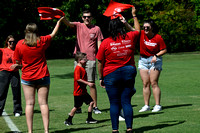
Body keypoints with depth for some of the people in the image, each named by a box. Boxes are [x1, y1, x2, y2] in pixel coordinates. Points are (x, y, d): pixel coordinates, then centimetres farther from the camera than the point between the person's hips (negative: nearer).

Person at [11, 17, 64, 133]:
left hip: (27, 78, 0)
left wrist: (17, 66, 25)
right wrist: (59, 21, 30)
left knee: (29, 103, 2)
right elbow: (53, 34, 16)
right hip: (43, 76, 0)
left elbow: (18, 62, 2)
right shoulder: (42, 41, -2)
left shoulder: (20, 44, -5)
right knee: (43, 103, 0)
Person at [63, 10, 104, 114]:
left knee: (91, 84, 0)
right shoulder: (79, 26, 7)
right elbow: (68, 23, -11)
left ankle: (95, 107, 6)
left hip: (90, 59, -1)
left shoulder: (96, 29, 6)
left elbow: (99, 45, 6)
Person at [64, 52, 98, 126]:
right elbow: (78, 79, -25)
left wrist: (90, 84, 18)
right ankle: (68, 120, 10)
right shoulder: (78, 68, -17)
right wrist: (88, 83, -24)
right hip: (78, 92, -9)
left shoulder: (82, 68, 13)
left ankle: (89, 119, 13)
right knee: (77, 106, -2)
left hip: (83, 91, 9)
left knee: (91, 102, 5)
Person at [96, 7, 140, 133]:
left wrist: (101, 78, 9)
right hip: (129, 73, 3)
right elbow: (138, 30, 25)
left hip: (111, 75, -2)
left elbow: (100, 63, -2)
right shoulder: (130, 37, 1)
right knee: (126, 102, 6)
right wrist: (134, 15, 36)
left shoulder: (106, 42, -7)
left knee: (114, 103, 3)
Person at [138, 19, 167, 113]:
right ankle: (146, 105, 8)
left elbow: (164, 50, -4)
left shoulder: (158, 38, -10)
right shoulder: (142, 34, -2)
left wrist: (156, 56, -18)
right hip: (143, 60, 4)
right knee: (145, 84, 4)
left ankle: (157, 105, -4)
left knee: (154, 83, -8)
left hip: (154, 60, -4)